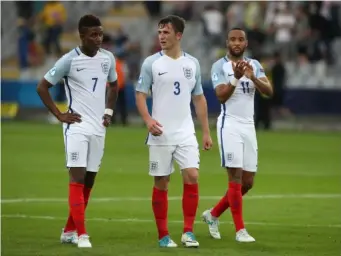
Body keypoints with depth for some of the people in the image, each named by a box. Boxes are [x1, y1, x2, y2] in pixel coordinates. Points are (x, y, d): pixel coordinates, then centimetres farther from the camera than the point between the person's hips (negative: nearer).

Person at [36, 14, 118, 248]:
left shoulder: (108, 58, 5)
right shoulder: (69, 60, -10)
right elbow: (42, 87, -3)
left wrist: (109, 111, 12)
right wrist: (60, 115, -8)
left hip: (98, 128, 6)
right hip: (77, 126, -6)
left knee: (89, 181, 8)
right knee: (77, 178, -13)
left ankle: (69, 231, 18)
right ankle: (82, 235, -16)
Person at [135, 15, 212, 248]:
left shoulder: (192, 63, 7)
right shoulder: (151, 63, -2)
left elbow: (199, 98, 14)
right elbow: (140, 95, -3)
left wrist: (206, 132, 9)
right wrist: (148, 120, -21)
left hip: (186, 134, 2)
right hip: (161, 135, -2)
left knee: (192, 177, -11)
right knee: (161, 183, 3)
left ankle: (188, 232, -2)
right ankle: (163, 235, 11)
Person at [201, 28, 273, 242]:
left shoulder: (254, 65, 10)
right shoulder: (220, 66, -4)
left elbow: (269, 91, -3)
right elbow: (221, 96, -15)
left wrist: (252, 78, -21)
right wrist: (236, 78, -30)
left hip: (249, 126, 6)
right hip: (230, 125, -6)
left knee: (247, 183, 8)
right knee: (236, 177, -11)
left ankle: (213, 214, 25)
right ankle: (240, 230, -6)